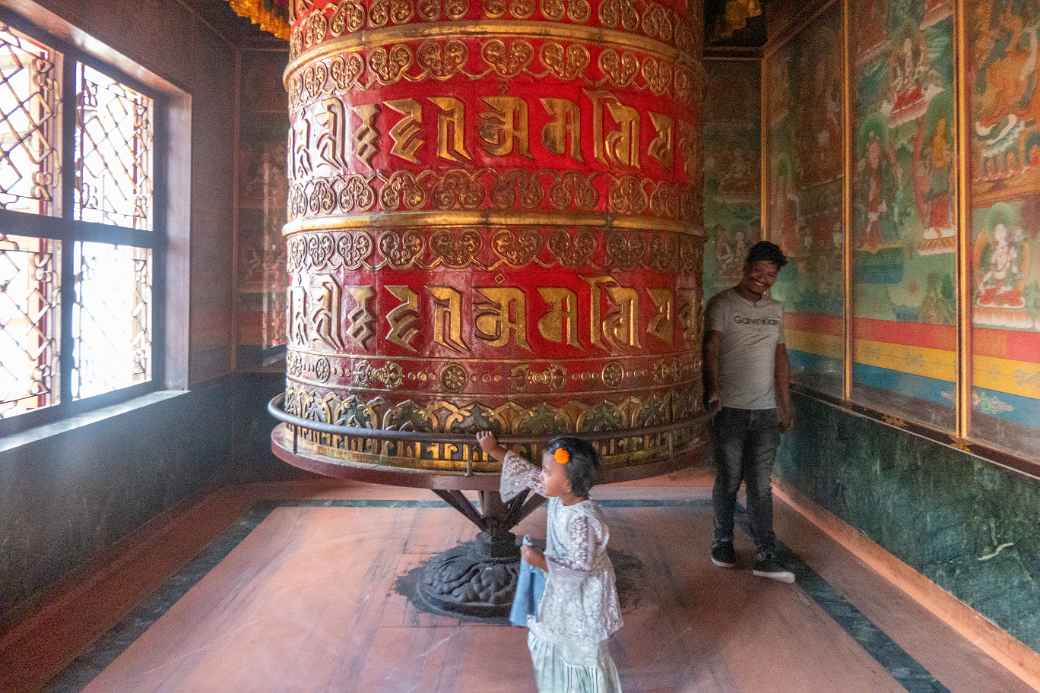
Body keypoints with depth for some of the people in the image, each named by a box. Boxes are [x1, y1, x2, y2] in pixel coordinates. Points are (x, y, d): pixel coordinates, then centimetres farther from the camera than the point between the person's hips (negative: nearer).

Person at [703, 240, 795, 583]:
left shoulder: (776, 309, 12)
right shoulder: (723, 304, -6)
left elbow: (780, 357, 16)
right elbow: (711, 349, -19)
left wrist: (785, 405, 13)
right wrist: (712, 387, -36)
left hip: (766, 411, 4)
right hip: (731, 410, -4)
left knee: (761, 486, 6)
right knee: (728, 482, 7)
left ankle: (765, 557, 11)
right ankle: (722, 542, 26)